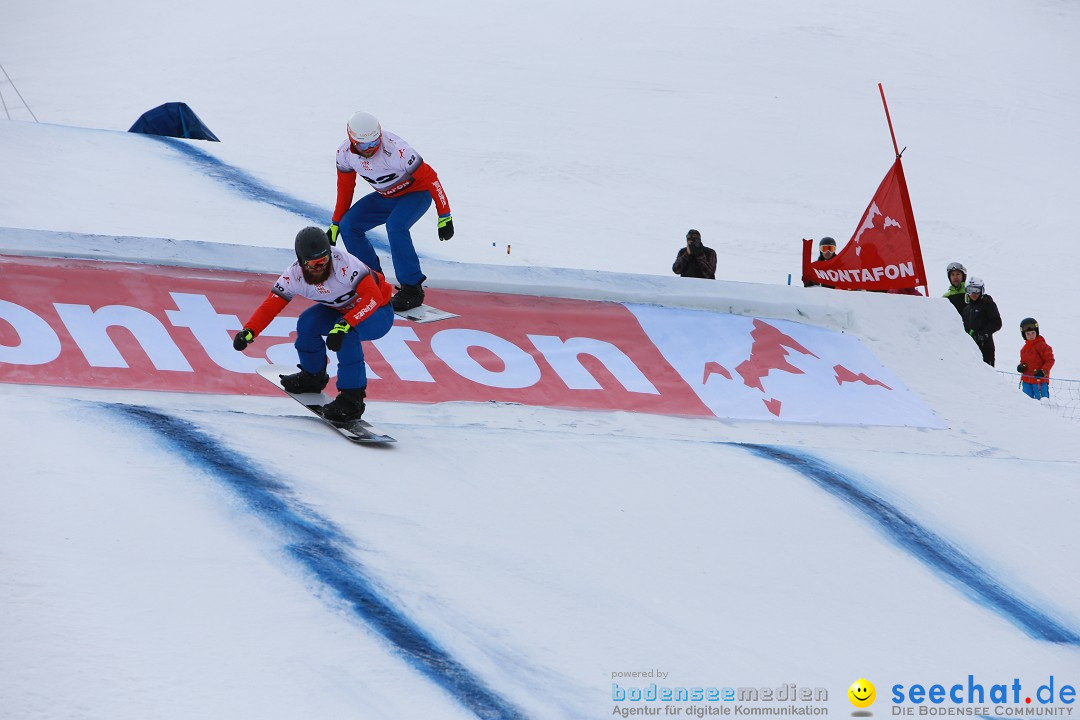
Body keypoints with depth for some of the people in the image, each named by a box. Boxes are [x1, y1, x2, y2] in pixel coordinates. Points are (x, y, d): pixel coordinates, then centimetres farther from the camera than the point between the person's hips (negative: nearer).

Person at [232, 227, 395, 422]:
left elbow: (373, 297, -41)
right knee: (308, 322, -15)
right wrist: (248, 331, -36)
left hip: (378, 312, -6)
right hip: (342, 309, 6)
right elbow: (270, 305, -19)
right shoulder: (294, 275, -19)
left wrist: (344, 324, -51)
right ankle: (313, 376, 13)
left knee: (346, 333, -33)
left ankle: (352, 397, -26)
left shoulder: (344, 264, -36)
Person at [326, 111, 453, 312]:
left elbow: (430, 178, -27)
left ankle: (412, 288, -24)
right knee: (349, 225, -9)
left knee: (395, 225, -33)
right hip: (385, 197, 6)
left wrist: (444, 217, -24)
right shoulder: (345, 153, -17)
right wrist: (336, 223, 7)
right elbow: (345, 187, 2)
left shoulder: (396, 150, -35)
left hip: (416, 194, -6)